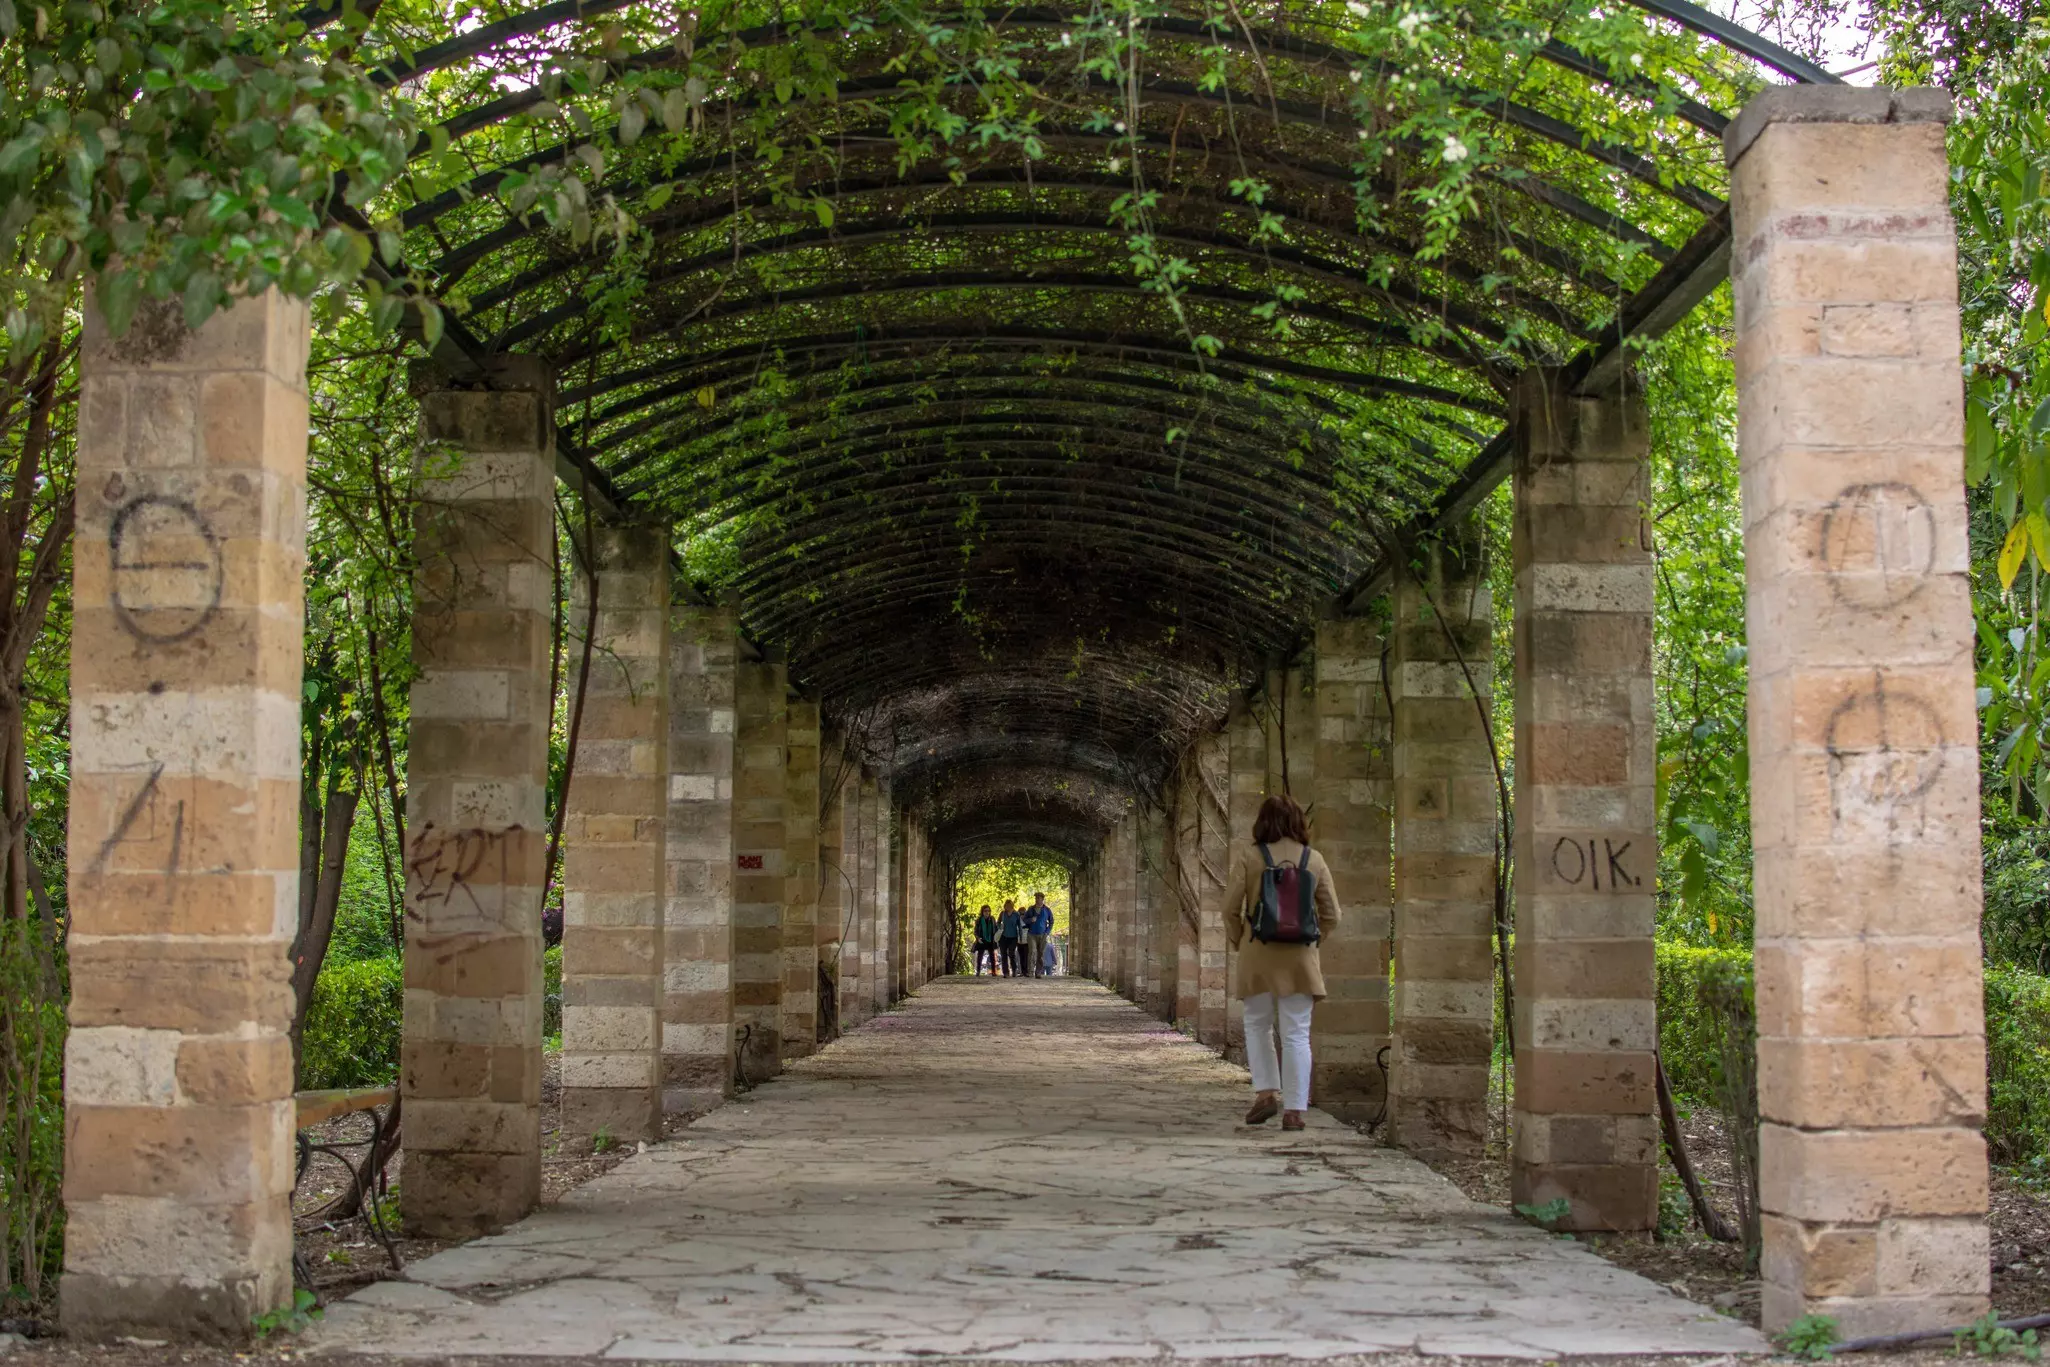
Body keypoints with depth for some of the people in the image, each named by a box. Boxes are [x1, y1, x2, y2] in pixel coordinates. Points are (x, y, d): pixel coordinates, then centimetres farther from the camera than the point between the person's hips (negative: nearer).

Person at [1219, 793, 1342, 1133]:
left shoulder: (1248, 856, -3)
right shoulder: (1315, 860, 3)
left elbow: (1231, 907, -5)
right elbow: (1331, 916, 4)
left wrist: (1238, 942, 11)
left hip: (1258, 953, -1)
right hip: (1300, 956, 1)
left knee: (1258, 1025, 17)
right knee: (1296, 1033, 4)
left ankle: (1266, 1092, 2)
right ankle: (1294, 1110, 2)